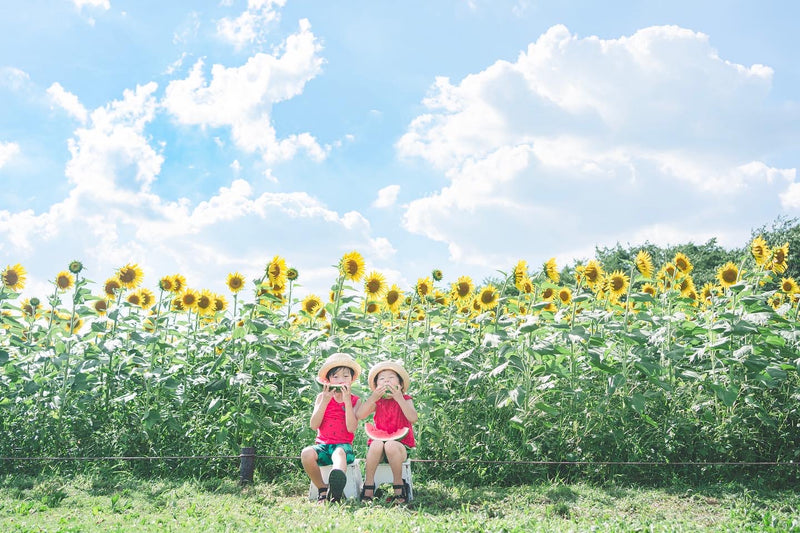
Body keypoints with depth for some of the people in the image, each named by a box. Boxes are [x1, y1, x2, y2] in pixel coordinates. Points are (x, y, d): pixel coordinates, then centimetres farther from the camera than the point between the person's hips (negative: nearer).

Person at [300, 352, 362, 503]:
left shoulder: (355, 401, 7)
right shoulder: (322, 397, 12)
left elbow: (351, 428, -8)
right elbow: (314, 425, 1)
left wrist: (347, 400, -12)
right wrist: (325, 401, -7)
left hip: (344, 444, -2)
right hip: (323, 444, 2)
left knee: (339, 452, -40)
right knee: (306, 453, -32)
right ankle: (322, 489, -15)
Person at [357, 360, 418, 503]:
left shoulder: (405, 400, 4)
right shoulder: (377, 402, 8)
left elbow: (413, 418, -17)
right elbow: (359, 415, -10)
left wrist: (399, 398, -23)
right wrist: (373, 397, -19)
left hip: (400, 446, -1)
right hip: (378, 448, 1)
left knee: (391, 445, -35)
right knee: (377, 443, -33)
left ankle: (398, 484, -18)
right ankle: (368, 484, -23)